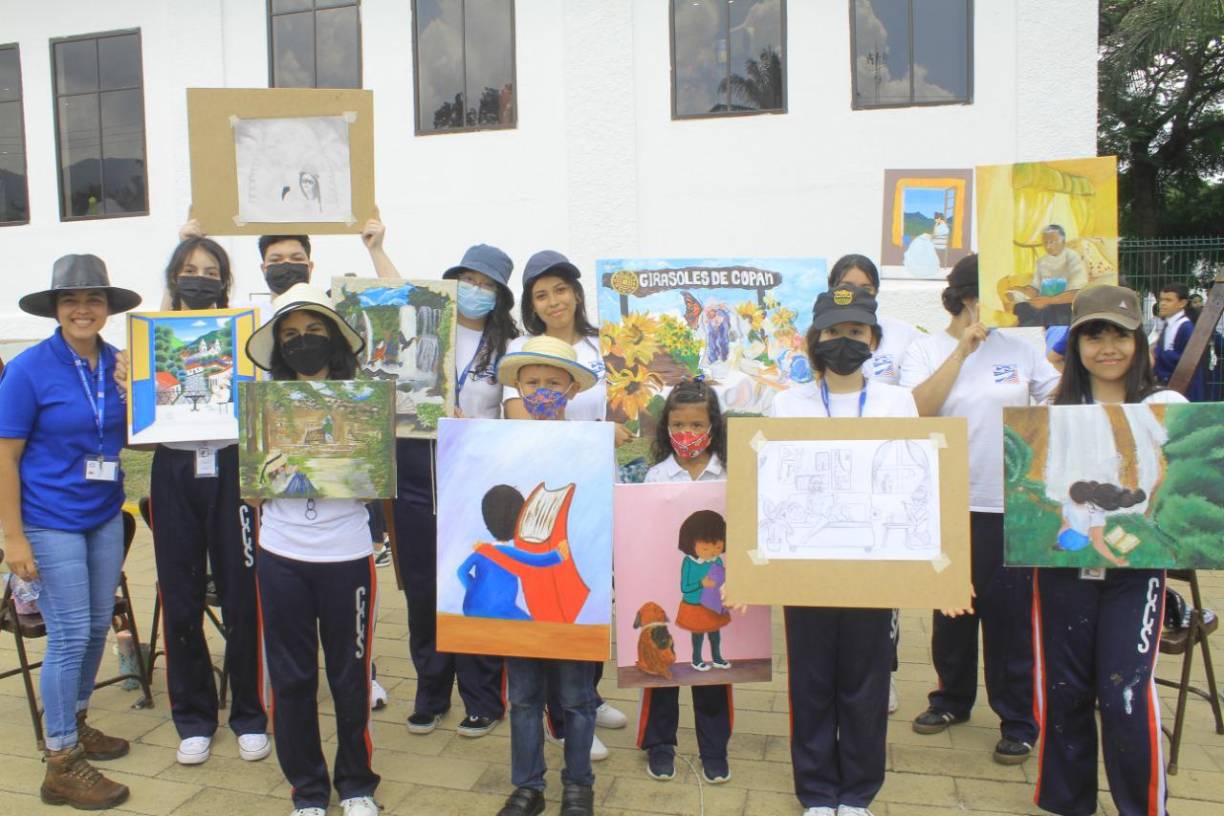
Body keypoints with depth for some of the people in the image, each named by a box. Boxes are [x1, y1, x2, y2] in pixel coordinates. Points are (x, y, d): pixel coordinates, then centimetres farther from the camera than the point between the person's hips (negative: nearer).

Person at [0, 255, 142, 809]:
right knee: (70, 635, -2)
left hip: (105, 515, 5)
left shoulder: (120, 363, 1)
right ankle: (61, 764, 12)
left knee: (98, 625, 14)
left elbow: (135, 434, 10)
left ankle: (75, 722, 36)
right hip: (50, 521, -5)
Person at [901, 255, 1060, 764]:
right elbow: (917, 410, -17)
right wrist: (962, 349, -15)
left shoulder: (1018, 350, 4)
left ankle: (1018, 721, 19)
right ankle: (952, 698, 34)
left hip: (1010, 504, 0)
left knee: (1009, 612, 4)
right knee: (952, 608, 15)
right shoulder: (925, 350, 0)